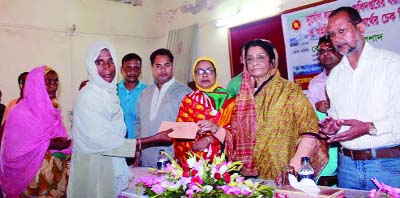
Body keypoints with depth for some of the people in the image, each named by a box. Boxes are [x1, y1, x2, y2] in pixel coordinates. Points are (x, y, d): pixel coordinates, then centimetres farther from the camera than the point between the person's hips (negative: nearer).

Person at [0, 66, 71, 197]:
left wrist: (65, 144, -6)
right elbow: (14, 150, -17)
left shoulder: (52, 109, 7)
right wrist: (49, 145, -22)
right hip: (32, 175, -6)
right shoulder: (20, 113, -14)